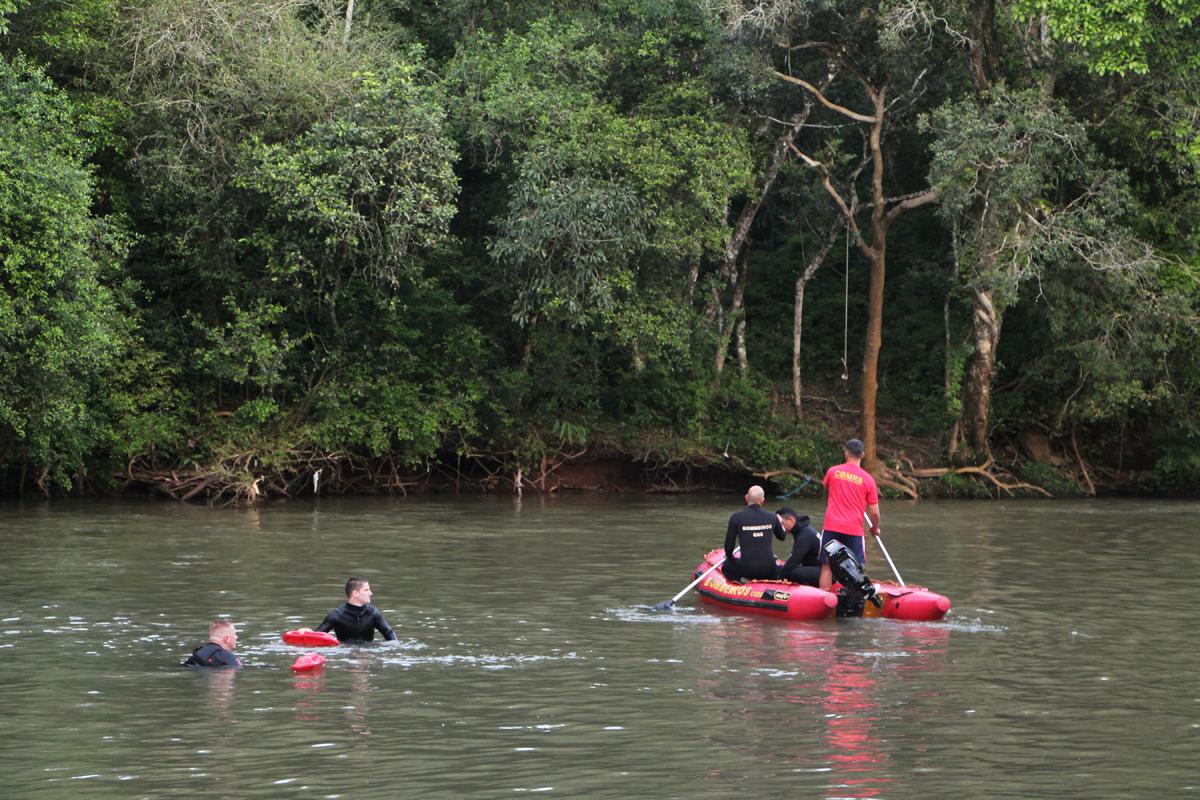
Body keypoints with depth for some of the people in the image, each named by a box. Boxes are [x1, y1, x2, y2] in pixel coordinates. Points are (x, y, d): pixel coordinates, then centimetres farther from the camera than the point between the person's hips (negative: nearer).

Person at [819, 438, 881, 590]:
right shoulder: (868, 479, -2)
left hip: (831, 527, 1)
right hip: (854, 529, -1)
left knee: (826, 567, 6)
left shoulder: (832, 471, 2)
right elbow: (874, 512, 0)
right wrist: (875, 528, 19)